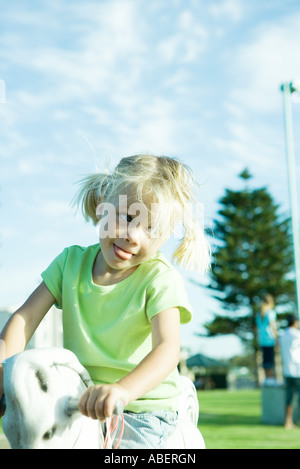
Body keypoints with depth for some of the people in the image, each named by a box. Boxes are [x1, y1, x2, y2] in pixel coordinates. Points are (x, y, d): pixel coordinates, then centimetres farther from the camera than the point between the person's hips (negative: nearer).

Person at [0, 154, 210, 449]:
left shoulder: (159, 278, -14)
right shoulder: (71, 261, 2)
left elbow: (167, 348, -27)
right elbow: (26, 317, -3)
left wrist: (123, 389, -46)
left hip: (144, 411, -4)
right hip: (80, 402, 4)